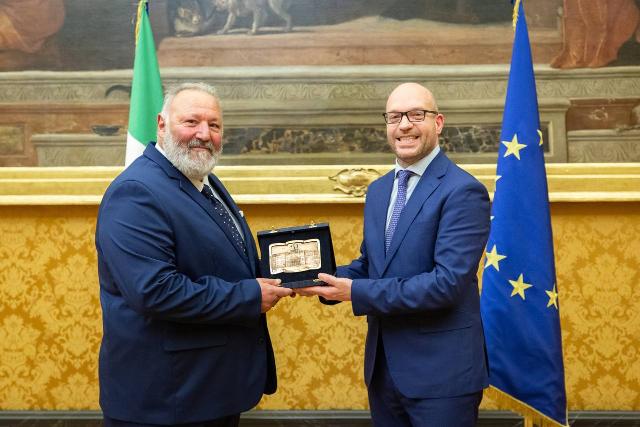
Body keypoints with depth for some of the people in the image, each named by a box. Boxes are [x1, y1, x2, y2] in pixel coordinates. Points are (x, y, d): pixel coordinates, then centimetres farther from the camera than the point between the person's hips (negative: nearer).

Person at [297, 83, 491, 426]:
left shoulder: (463, 191, -14)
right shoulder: (378, 190, 11)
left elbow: (448, 282, -23)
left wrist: (357, 292, -21)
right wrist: (325, 279, -4)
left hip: (440, 371, -7)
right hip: (383, 367, 7)